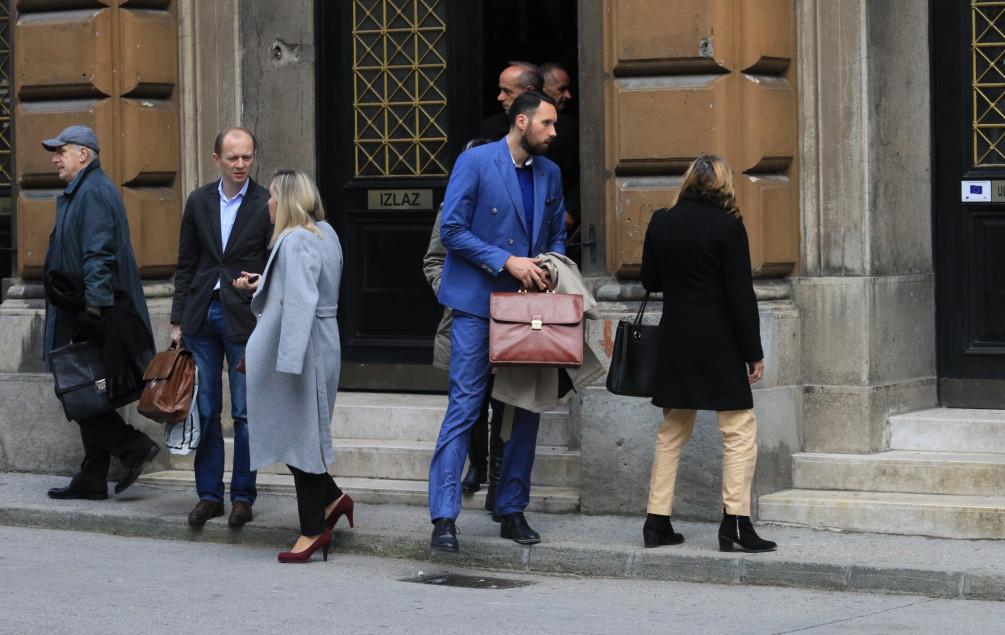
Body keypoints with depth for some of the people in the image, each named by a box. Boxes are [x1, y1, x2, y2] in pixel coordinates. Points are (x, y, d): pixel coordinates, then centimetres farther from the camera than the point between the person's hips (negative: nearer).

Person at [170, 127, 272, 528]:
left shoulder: (266, 205, -4)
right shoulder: (199, 202, 7)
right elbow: (186, 265, 12)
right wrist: (178, 320, 8)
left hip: (244, 319, -3)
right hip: (202, 315, 3)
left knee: (245, 415, 1)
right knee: (204, 412, 6)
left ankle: (242, 497, 10)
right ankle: (209, 494, 13)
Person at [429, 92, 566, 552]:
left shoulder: (550, 173, 11)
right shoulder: (475, 163, -7)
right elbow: (452, 231, -10)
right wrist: (507, 262, -16)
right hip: (478, 303, -6)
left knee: (527, 409, 7)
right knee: (464, 407, -9)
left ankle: (512, 511, 17)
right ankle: (444, 518, -9)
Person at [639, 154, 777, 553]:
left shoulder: (661, 223, 3)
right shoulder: (727, 226, -11)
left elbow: (650, 280, 13)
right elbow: (740, 295, -11)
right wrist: (754, 353, -6)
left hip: (674, 341, 5)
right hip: (719, 344, -5)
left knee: (672, 431, 15)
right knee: (739, 430, 2)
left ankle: (657, 523, 15)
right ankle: (735, 523, -5)